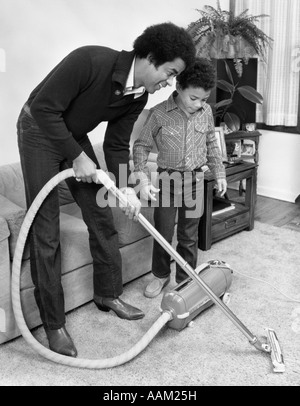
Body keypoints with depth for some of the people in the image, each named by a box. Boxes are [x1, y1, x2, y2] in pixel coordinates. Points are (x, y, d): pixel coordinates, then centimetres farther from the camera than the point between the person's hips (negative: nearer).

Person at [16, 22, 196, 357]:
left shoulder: (138, 96, -9)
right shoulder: (91, 61, -31)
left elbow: (116, 145, -4)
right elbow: (44, 107, -28)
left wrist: (125, 187, -19)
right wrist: (77, 157, -26)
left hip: (75, 136, 7)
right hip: (39, 130, -7)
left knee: (101, 215, 6)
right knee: (45, 231, -7)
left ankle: (107, 293, 25)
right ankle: (54, 323, 4)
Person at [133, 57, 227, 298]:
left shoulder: (206, 112, 0)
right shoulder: (160, 113, -12)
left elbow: (212, 144, 13)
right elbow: (141, 146, -7)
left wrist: (219, 173, 13)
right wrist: (143, 179, -17)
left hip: (195, 179, 3)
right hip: (167, 179, -2)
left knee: (189, 235, 10)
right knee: (163, 232, 7)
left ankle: (185, 279, 26)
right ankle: (161, 275, 29)